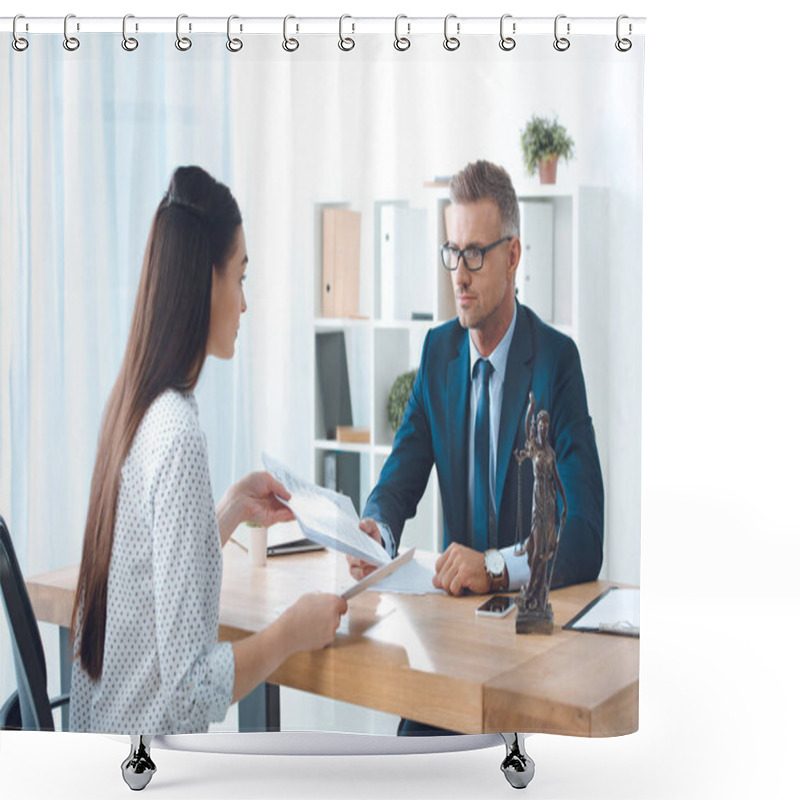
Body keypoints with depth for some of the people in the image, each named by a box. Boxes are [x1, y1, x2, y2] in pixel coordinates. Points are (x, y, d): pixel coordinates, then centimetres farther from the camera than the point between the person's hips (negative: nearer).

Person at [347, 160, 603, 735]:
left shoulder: (557, 359, -10)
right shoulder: (438, 350, 7)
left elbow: (586, 536, -19)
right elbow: (401, 477, 7)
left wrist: (496, 566, -35)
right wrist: (376, 529, -16)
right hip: (456, 601, 4)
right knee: (415, 731, -19)